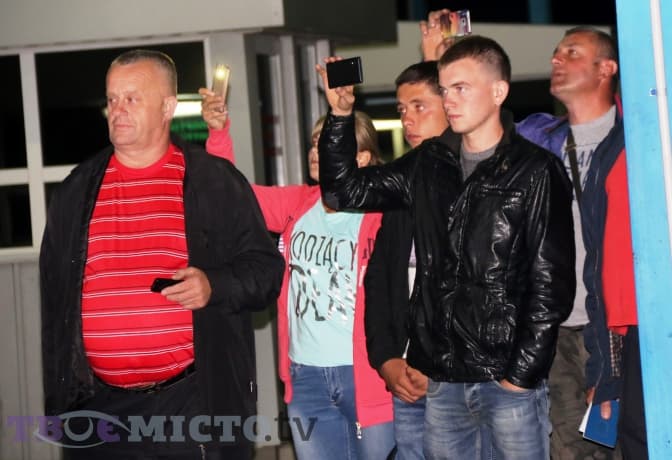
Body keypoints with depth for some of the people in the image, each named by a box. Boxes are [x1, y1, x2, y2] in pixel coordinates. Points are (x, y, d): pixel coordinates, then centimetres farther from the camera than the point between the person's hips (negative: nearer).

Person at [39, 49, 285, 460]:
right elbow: (55, 297, 16)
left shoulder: (216, 181, 2)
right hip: (99, 408, 3)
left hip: (199, 403, -3)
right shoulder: (77, 190, 12)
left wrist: (214, 286, -18)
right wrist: (58, 398, 13)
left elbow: (265, 269, 3)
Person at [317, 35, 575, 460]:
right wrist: (341, 116, 2)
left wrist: (523, 373, -12)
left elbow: (552, 283, -8)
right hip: (441, 377, 5)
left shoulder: (537, 171, -5)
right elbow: (345, 190, 14)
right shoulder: (429, 164, 11)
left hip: (509, 379, -5)